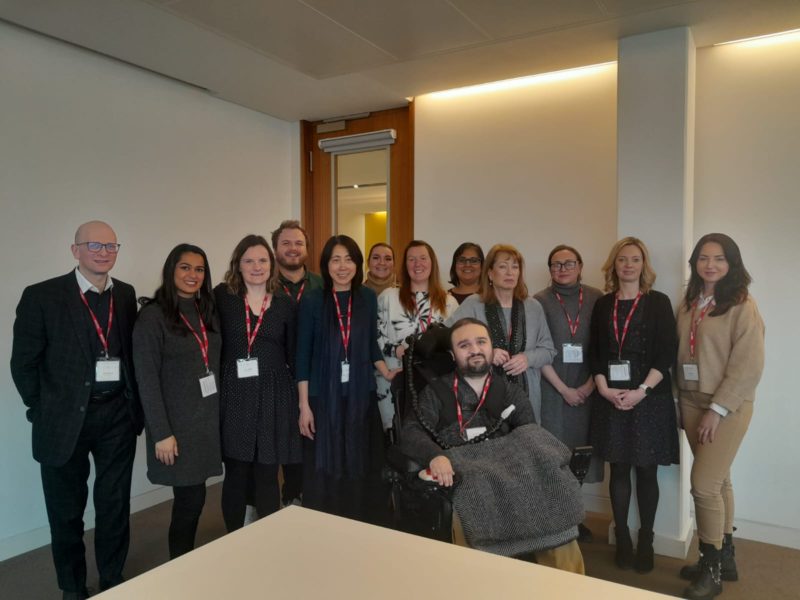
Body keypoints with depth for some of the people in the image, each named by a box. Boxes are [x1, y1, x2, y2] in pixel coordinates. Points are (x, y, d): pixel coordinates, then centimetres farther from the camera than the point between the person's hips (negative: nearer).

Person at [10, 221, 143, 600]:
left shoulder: (126, 295, 4)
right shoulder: (42, 296, -8)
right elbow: (24, 363, -4)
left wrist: (133, 404, 3)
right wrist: (44, 412, -3)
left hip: (118, 415, 3)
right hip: (66, 419, -3)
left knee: (115, 503, 14)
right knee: (67, 510, 14)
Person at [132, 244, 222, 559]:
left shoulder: (207, 312, 8)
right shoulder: (152, 316, -11)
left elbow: (215, 365, 9)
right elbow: (146, 379, -13)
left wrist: (219, 412, 3)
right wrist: (161, 433, -16)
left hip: (208, 417, 5)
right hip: (178, 421, -5)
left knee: (192, 496, 11)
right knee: (191, 497, 1)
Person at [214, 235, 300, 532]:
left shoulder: (286, 304, 5)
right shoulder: (222, 297, 0)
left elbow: (293, 356, 8)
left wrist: (299, 403, 6)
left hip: (273, 396, 1)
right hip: (234, 396, -1)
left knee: (267, 476, 8)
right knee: (235, 476, 8)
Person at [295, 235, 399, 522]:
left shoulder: (368, 297, 4)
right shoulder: (311, 300, -5)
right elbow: (303, 355, -5)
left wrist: (387, 373, -2)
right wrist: (304, 406, -8)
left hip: (361, 395, 3)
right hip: (324, 397, -3)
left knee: (362, 468, 9)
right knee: (325, 471, 3)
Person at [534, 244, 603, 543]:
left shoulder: (596, 298, 4)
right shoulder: (539, 301, -1)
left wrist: (591, 384, -6)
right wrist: (563, 389, -8)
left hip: (588, 389, 2)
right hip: (552, 389, -2)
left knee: (580, 447, 6)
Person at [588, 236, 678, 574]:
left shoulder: (658, 303, 2)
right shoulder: (603, 305, 9)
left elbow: (666, 354, -5)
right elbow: (595, 353, 6)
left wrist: (641, 391, -15)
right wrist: (604, 389, -8)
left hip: (650, 398, -2)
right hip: (610, 399, 2)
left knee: (646, 470, 4)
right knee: (619, 469, 7)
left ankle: (646, 541, 17)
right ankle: (622, 539, 18)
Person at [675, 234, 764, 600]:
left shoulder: (742, 306, -11)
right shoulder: (688, 304, 6)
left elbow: (748, 366, -15)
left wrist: (717, 409, -16)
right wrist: (683, 400, 5)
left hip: (727, 406, -5)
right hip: (692, 402, 6)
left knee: (704, 484, -5)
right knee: (717, 481, 15)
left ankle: (711, 568, 13)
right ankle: (724, 559, 30)